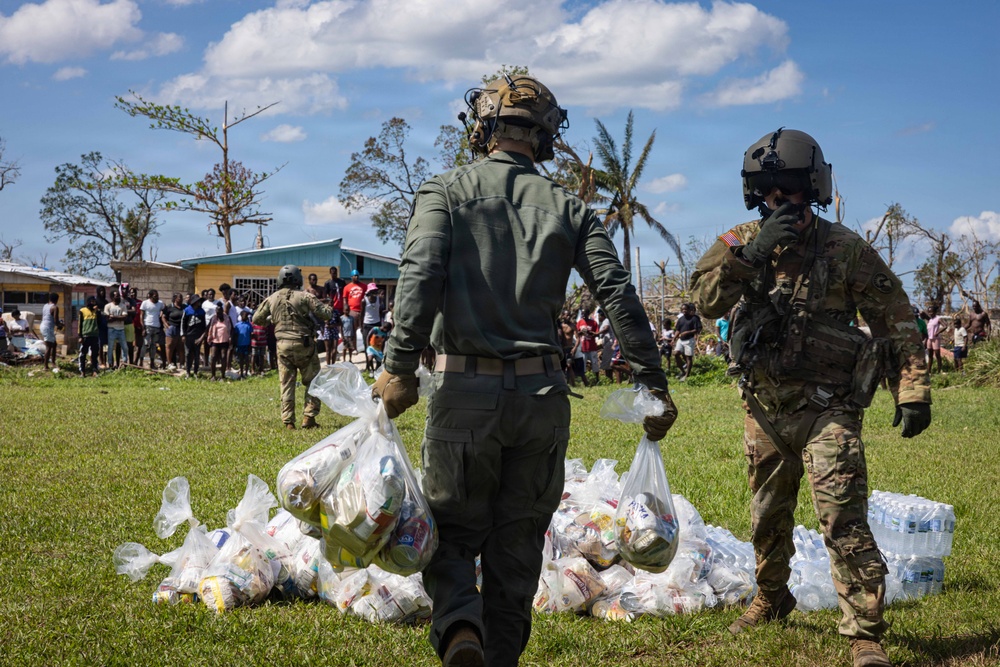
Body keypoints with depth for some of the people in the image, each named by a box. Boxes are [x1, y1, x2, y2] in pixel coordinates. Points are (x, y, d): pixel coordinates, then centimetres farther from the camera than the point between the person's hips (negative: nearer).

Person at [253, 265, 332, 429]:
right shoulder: (304, 296, -6)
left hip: (283, 346, 3)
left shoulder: (271, 299, 5)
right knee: (312, 381, 10)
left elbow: (256, 319, 13)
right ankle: (309, 417, 2)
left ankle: (288, 421, 6)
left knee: (287, 384, 9)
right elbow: (327, 314, -10)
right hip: (303, 345, -3)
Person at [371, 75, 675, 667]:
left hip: (466, 393, -2)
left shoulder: (446, 192, 2)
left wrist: (400, 369, -17)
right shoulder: (568, 208, 9)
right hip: (543, 395, 2)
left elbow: (420, 277, -14)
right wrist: (654, 384, 2)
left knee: (454, 531, 10)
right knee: (518, 546, 14)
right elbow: (619, 294, 0)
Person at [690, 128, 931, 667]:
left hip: (827, 409, -4)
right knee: (768, 519, 20)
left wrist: (913, 390, -11)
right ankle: (771, 599, 42)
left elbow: (896, 322, -4)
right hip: (764, 409, 4)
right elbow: (706, 299, -14)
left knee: (844, 523, -14)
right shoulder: (741, 243, 2)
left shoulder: (845, 249, -7)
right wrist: (753, 254, -26)